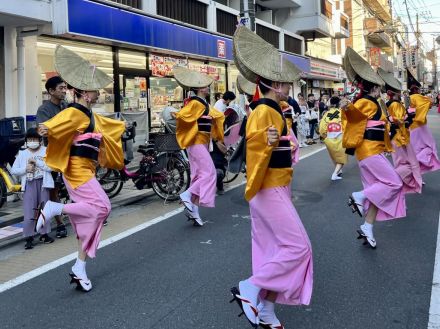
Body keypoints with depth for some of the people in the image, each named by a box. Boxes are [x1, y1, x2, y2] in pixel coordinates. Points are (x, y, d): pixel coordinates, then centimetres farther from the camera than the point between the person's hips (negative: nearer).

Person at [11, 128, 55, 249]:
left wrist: (36, 161, -12)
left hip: (43, 182, 0)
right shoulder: (22, 153, 8)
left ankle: (44, 234, 19)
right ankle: (29, 237, -1)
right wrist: (25, 168, -9)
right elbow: (13, 170, 7)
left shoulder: (46, 151, 3)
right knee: (29, 211, -5)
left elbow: (51, 167, -9)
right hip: (29, 184, 0)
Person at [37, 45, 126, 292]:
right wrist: (47, 129, -53)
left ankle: (80, 269, 11)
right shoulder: (75, 112, -13)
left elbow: (106, 127, 37)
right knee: (101, 206, -18)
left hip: (87, 171, 9)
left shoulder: (91, 116, 15)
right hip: (77, 170, -9)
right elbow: (57, 124, -32)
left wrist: (120, 126, 52)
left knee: (91, 218, 6)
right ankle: (54, 208, -7)